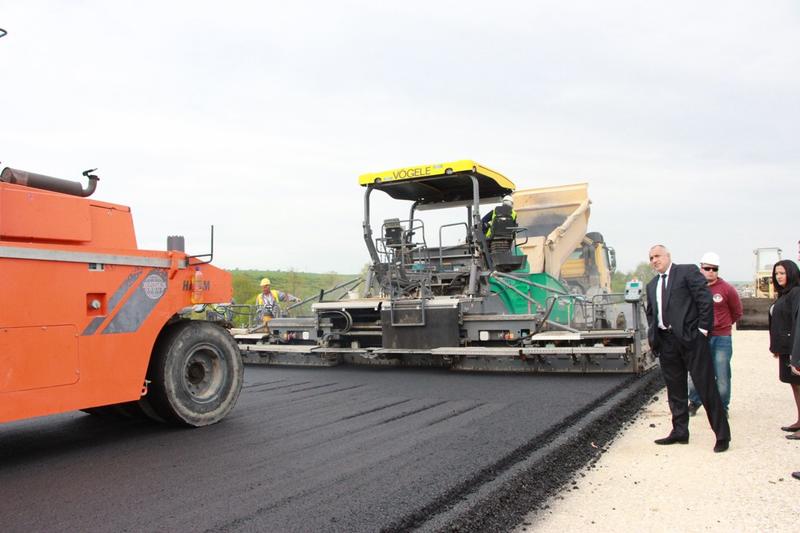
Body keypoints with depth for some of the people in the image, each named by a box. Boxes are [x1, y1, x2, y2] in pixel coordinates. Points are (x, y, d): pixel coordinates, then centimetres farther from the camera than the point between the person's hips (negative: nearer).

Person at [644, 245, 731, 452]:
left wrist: (702, 329, -12)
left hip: (691, 338, -6)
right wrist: (652, 334, 10)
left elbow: (705, 299, -9)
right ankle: (679, 432, 22)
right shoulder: (652, 285, 18)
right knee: (675, 389, 12)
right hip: (666, 341, 6)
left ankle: (722, 435, 8)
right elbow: (650, 312, 24)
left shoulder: (688, 271, -2)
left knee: (706, 387, -2)